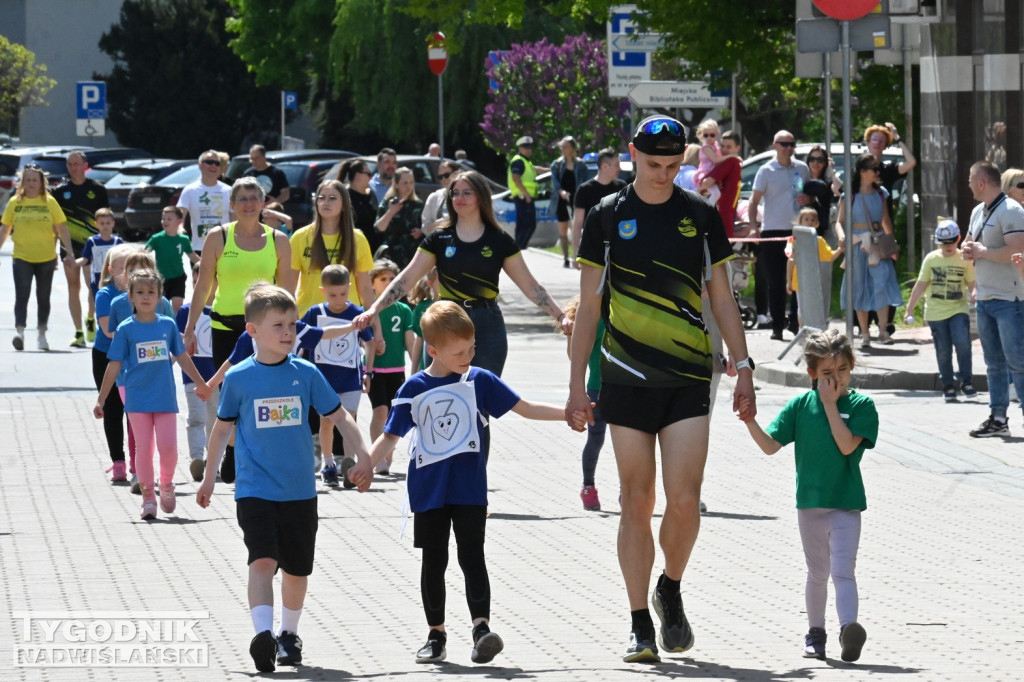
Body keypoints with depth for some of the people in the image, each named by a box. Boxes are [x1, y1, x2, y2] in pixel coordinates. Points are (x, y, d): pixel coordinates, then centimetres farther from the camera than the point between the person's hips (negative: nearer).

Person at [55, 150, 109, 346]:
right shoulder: (61, 190, 6)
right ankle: (79, 333, 6)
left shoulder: (97, 189, 3)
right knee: (74, 288, 2)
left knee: (94, 286, -9)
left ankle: (90, 320, 18)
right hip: (69, 244, 2)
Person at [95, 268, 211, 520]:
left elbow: (182, 357, 15)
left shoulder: (168, 325, 3)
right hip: (137, 400, -1)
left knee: (168, 446, -5)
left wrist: (201, 384, 24)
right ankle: (148, 496, 12)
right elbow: (114, 366, -1)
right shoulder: (126, 329, -3)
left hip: (165, 398, 1)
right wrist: (101, 400, -2)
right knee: (143, 448, 1)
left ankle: (166, 485, 21)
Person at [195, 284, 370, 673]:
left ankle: (289, 634, 32)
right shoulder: (239, 379, -2)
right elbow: (222, 429, 10)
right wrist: (209, 479, 16)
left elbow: (339, 417, 8)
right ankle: (262, 634, -30)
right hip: (255, 490, -3)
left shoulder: (306, 374, 0)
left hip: (300, 491, 3)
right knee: (263, 560, -20)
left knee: (297, 568, 13)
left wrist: (364, 455, -3)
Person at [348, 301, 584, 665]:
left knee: (472, 557, -9)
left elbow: (524, 408, 3)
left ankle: (481, 625, -14)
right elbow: (392, 435, 3)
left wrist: (566, 414, -7)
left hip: (469, 491, -1)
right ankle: (436, 634, 15)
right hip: (428, 492, 1)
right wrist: (366, 465, -11)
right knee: (433, 562, 7)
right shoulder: (414, 389, -1)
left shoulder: (480, 381, 0)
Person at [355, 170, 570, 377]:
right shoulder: (439, 239, 4)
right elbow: (406, 279, 1)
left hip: (488, 325, 0)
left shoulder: (499, 241, 3)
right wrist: (374, 309, -10)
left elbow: (530, 286, 4)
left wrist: (560, 316, -5)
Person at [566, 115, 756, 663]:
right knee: (637, 503, 1)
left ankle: (670, 592, 17)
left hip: (689, 377, 0)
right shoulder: (608, 217, 3)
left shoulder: (701, 217, 6)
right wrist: (577, 382, 1)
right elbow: (589, 304, 5)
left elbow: (721, 296, 12)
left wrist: (742, 366, 5)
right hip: (627, 378, 0)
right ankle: (640, 626, 8)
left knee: (684, 500, -10)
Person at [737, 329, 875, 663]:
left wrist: (830, 404, -16)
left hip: (846, 503, -3)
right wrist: (750, 422, -19)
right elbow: (770, 445, -1)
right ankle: (815, 632, 30)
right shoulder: (801, 405, 2)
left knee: (843, 570, -16)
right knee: (817, 573, 17)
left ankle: (849, 627, -29)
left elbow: (847, 445, -19)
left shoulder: (861, 405, -6)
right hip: (810, 503, 3)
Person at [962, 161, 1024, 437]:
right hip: (985, 298, 9)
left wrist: (982, 251, -14)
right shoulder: (978, 211, 15)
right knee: (994, 362, 12)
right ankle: (998, 418, 16)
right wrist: (967, 251, 4)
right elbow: (968, 243, 29)